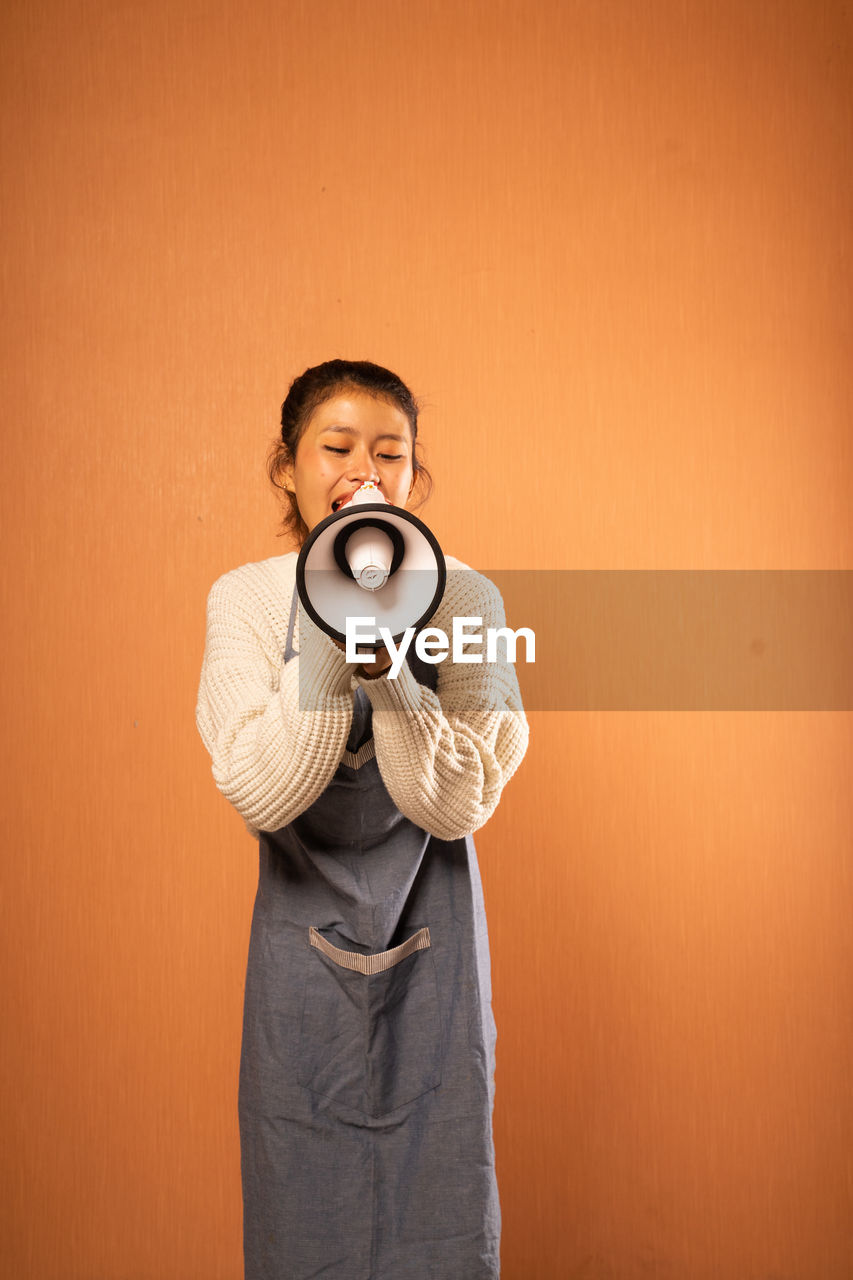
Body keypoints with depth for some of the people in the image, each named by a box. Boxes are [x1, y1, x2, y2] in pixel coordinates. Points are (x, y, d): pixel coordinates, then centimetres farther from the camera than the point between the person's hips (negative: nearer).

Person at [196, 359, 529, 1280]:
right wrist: (327, 635, -27)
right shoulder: (245, 598, -8)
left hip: (432, 943, 0)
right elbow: (260, 795, -19)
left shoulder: (462, 598, -10)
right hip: (303, 944, 1)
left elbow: (457, 804, -16)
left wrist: (388, 661, -29)